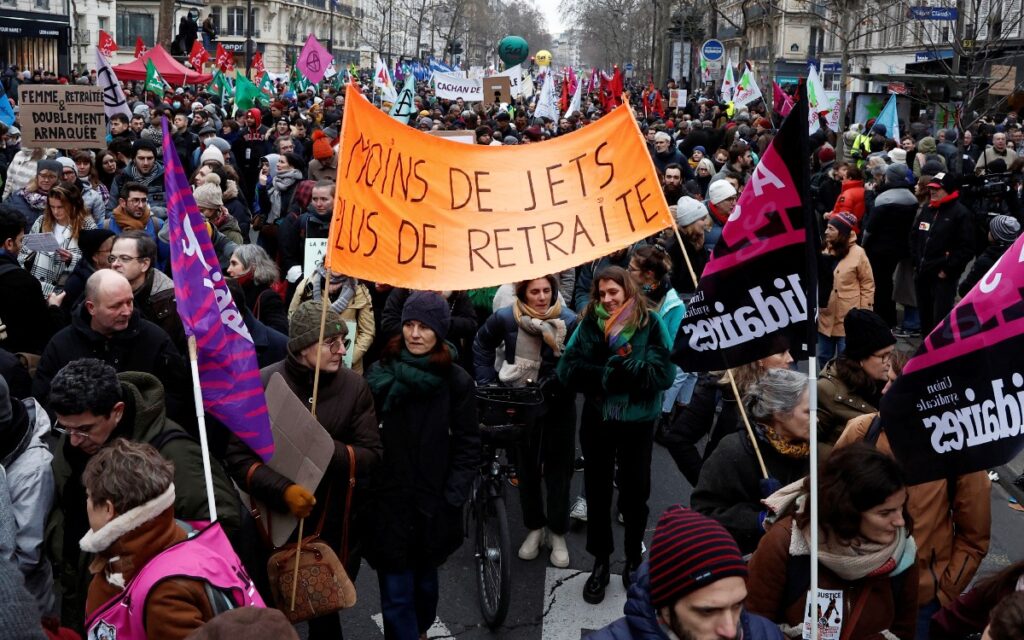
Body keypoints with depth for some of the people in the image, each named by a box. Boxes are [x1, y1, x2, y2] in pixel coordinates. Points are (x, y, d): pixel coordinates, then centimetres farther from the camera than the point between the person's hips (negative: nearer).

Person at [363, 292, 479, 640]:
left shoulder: (456, 381, -4)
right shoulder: (380, 374, -3)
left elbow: (467, 445, -1)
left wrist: (453, 496, -7)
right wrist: (365, 487, -6)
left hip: (434, 502, 1)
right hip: (388, 500, -1)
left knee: (425, 579, 21)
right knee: (396, 593, -2)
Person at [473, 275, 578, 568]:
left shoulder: (569, 322, -16)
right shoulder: (505, 318, -10)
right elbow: (482, 346, 8)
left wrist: (551, 384, -23)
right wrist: (487, 384, 3)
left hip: (557, 404, -2)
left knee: (558, 469, 6)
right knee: (527, 468, 12)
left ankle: (558, 533, 21)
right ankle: (534, 528, 29)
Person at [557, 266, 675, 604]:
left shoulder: (650, 323, -8)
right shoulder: (589, 323, -3)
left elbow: (664, 374, -17)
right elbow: (568, 370, -11)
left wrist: (615, 370, -25)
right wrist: (609, 375, -23)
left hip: (638, 422, -1)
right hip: (597, 420, 2)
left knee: (635, 492, 12)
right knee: (597, 493, 11)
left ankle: (634, 560, 32)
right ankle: (600, 563, 27)